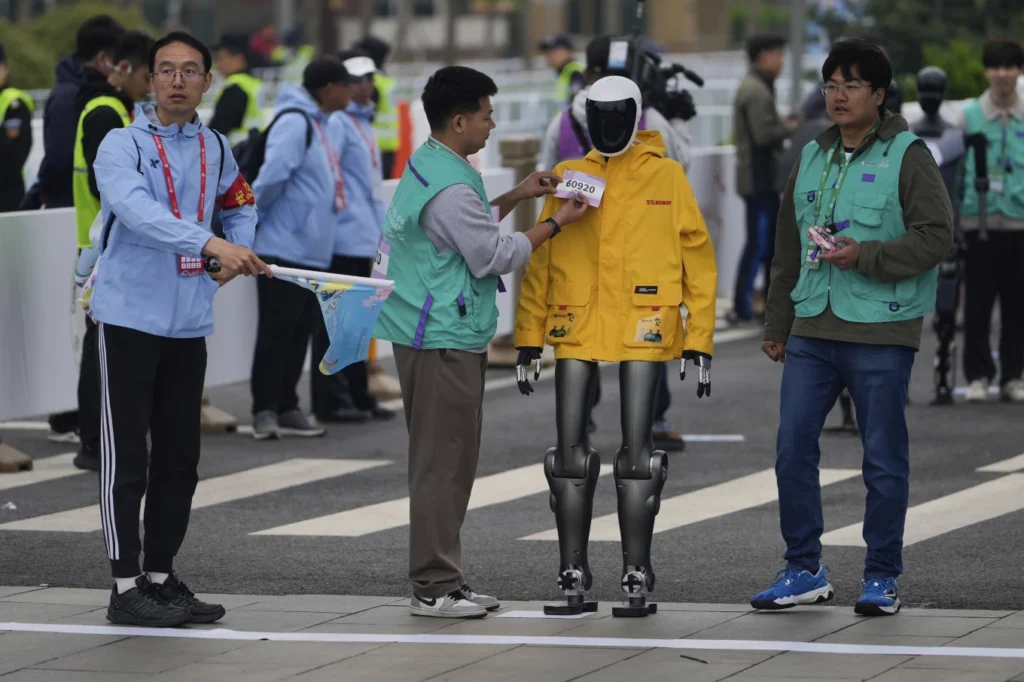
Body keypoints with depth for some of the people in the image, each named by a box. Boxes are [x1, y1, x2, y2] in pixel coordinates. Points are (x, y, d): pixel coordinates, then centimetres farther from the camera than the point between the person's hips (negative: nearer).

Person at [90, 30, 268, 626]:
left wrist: (237, 256, 5)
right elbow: (135, 208, -28)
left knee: (180, 460, 11)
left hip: (190, 323, 6)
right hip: (131, 316, -6)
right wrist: (211, 243, -39)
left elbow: (241, 207, 26)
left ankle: (161, 577, 21)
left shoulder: (215, 148, 10)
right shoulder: (123, 145, -10)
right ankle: (126, 588, 1)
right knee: (127, 459, -3)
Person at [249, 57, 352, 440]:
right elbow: (273, 176, -24)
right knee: (276, 332, -3)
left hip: (314, 252, 9)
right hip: (285, 248, -9)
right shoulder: (295, 123, -17)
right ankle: (265, 411, 3)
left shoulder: (322, 124, 13)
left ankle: (286, 408, 19)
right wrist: (250, 220, -12)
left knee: (299, 333, 12)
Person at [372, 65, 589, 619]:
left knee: (443, 461, 14)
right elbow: (494, 255, -15)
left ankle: (440, 578, 19)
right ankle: (435, 587, -5)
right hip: (446, 340, -11)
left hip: (427, 335, 11)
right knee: (443, 462, -7)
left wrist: (515, 197, 16)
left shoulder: (426, 167, 13)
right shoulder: (451, 187, -19)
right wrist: (555, 224, -6)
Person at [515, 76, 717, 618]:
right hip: (577, 331, 3)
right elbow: (540, 263, 11)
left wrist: (699, 339, -2)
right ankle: (573, 576, 10)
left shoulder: (665, 175, 3)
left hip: (642, 331, -3)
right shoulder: (568, 177, 10)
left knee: (636, 451, -1)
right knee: (570, 449, 3)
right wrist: (529, 339, 6)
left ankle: (637, 575, 6)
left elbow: (698, 258, 3)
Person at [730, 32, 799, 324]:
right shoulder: (757, 91, -16)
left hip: (759, 176, 11)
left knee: (771, 238, 14)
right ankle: (742, 306, -8)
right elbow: (763, 134, -24)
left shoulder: (751, 87, 18)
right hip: (760, 177, -11)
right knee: (759, 242, -9)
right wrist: (789, 127, -9)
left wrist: (783, 123, 7)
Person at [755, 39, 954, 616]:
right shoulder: (813, 158, 14)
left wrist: (865, 257, -20)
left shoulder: (907, 156, -5)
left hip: (881, 335, -6)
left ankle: (883, 578, 12)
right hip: (813, 330, 6)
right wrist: (777, 325, 19)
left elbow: (937, 236, -12)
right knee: (793, 449, 2)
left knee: (884, 459, 2)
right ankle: (805, 571, 14)